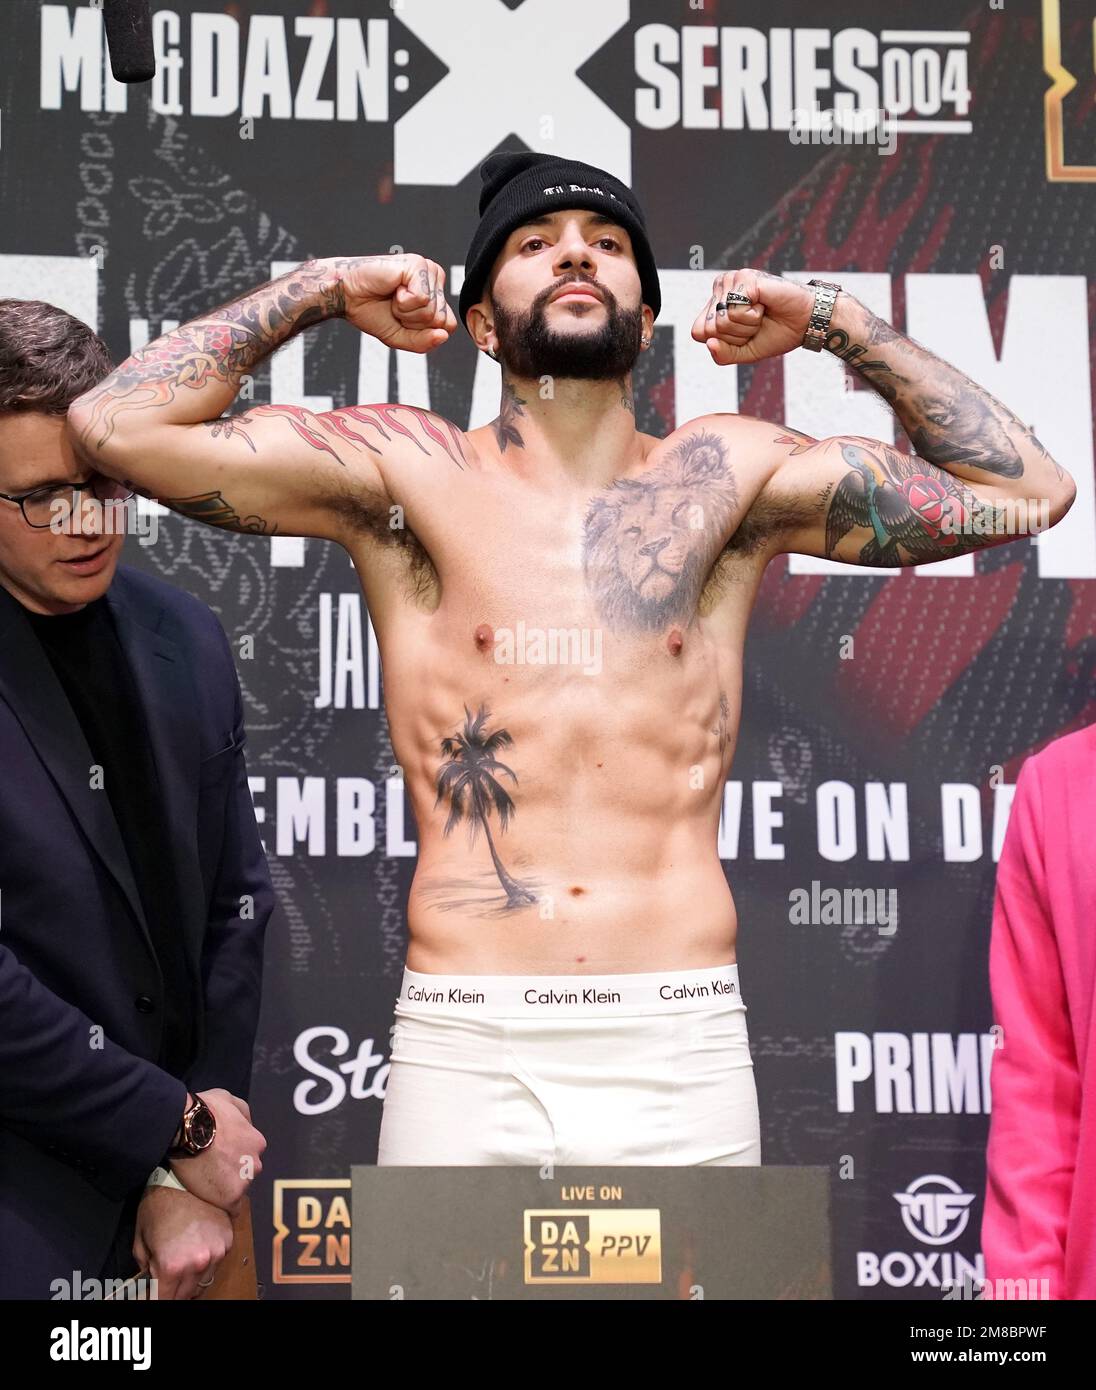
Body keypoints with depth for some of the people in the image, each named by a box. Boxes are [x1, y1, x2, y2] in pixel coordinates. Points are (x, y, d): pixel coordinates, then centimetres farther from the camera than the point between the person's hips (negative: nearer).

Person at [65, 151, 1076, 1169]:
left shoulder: (727, 476, 10)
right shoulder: (406, 473, 5)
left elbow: (1027, 489, 12)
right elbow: (115, 426, -1)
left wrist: (834, 322, 11)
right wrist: (322, 287, 6)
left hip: (684, 1052, 1)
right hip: (464, 1052, -1)